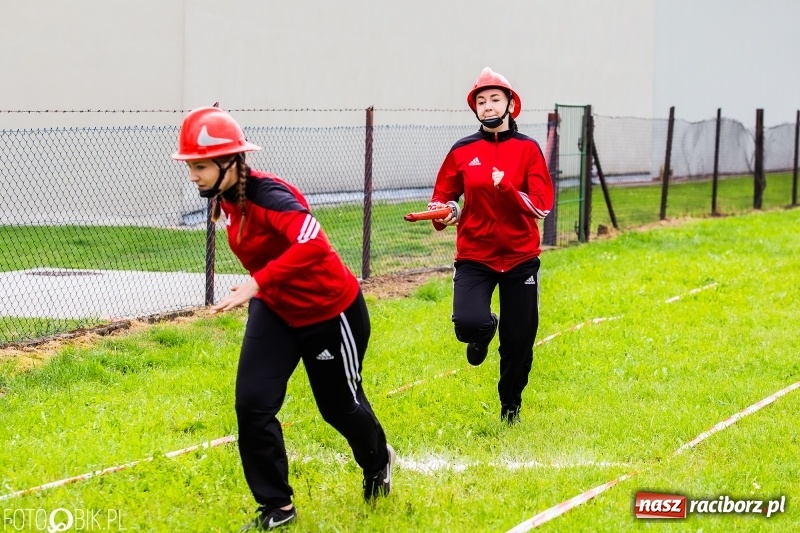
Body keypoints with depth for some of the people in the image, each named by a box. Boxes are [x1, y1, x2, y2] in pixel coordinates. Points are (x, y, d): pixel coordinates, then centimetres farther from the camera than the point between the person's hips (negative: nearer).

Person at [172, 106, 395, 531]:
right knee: (252, 404, -8)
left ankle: (377, 461, 47)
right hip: (276, 310, 7)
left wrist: (257, 284, -51)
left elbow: (313, 244, -48)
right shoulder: (225, 199, -7)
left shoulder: (267, 195, -32)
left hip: (330, 310, -7)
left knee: (339, 405, 14)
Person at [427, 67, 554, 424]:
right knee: (468, 323, -23)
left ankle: (511, 405, 34)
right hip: (474, 255, 0)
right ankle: (484, 333, 17)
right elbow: (441, 197, 8)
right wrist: (443, 214, -15)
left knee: (519, 342, 6)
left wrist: (505, 188, -26)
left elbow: (541, 206, -10)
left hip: (520, 257, 0)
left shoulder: (527, 149, -3)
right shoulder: (462, 151, 1)